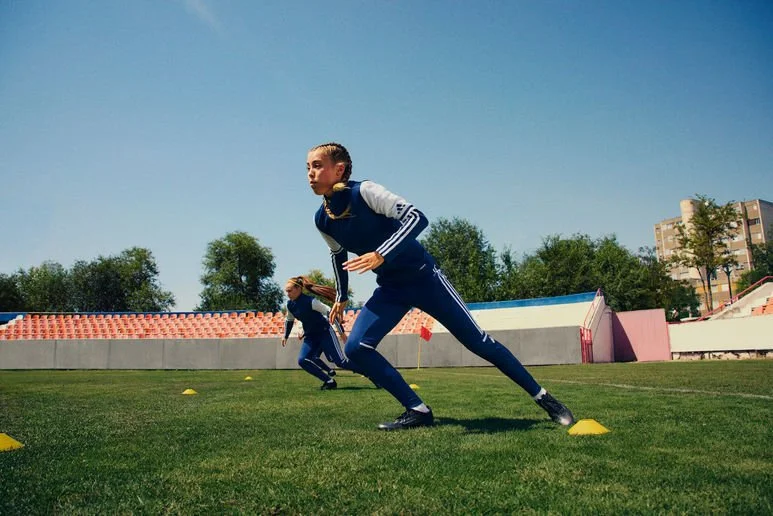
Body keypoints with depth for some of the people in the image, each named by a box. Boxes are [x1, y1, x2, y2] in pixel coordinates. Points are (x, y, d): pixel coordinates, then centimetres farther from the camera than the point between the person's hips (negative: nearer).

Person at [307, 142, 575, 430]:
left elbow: (416, 217, -29)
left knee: (477, 340, -2)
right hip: (390, 289, 6)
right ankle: (418, 411, -4)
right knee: (355, 349, -13)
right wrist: (341, 296, 22)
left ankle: (543, 398, 15)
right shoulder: (322, 220, -3)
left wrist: (381, 254, -40)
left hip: (421, 275, -5)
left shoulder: (364, 191, -21)